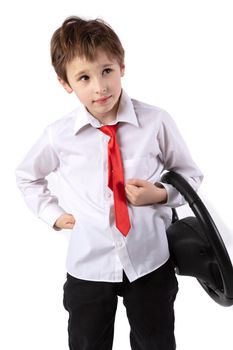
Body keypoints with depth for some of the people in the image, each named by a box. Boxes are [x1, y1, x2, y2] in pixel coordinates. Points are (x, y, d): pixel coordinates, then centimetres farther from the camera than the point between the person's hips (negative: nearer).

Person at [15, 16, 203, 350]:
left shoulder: (157, 122, -12)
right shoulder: (59, 135, -8)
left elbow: (190, 174, 2)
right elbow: (27, 175, 13)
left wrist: (160, 194, -16)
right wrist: (54, 213, 2)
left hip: (151, 260, 0)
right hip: (88, 266, 1)